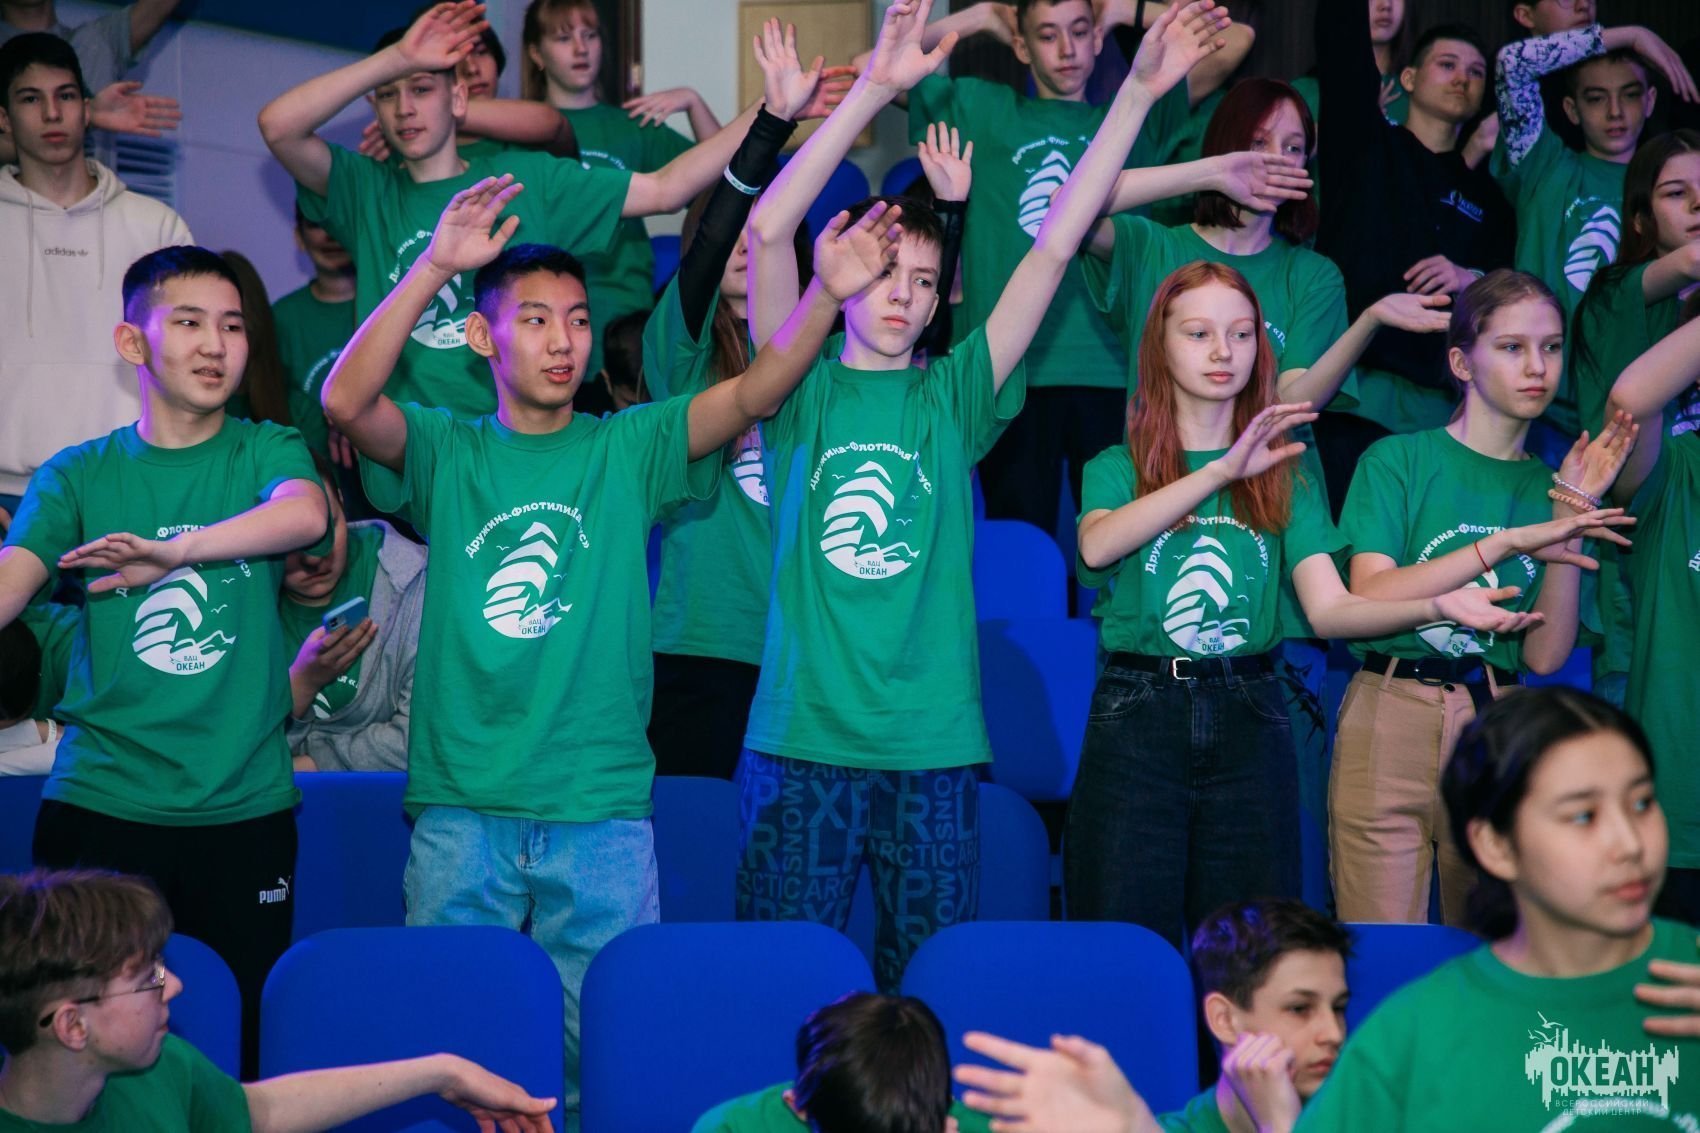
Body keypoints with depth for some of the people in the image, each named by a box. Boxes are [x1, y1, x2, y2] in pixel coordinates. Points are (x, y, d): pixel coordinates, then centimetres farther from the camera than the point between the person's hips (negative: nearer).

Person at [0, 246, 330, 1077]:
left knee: (241, 1053, 1)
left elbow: (306, 515, -17)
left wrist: (176, 550, -28)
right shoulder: (78, 475, 7)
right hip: (98, 804, 0)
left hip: (245, 810, 0)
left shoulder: (264, 454, 6)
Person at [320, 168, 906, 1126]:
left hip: (602, 807, 0)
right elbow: (347, 401, -13)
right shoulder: (446, 453, 6)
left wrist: (828, 295, -24)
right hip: (462, 806, 0)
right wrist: (433, 267, -24)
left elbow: (753, 395, -7)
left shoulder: (627, 450, 7)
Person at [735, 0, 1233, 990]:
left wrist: (1139, 94, -1)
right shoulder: (802, 393, 5)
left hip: (934, 743, 2)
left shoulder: (951, 399, 10)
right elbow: (769, 230, -8)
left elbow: (1055, 247, 4)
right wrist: (874, 89, -14)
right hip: (802, 734, -2)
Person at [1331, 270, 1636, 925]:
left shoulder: (1547, 485, 12)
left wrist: (1571, 519, -3)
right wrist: (1508, 542, -15)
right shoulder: (1399, 460, 2)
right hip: (1394, 717, -3)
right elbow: (1368, 598, -12)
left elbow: (1544, 656, 3)